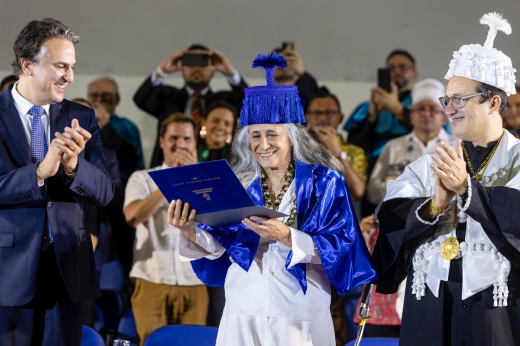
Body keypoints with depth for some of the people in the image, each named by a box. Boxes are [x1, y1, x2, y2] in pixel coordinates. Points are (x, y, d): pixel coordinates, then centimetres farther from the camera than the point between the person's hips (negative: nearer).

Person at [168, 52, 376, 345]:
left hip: (301, 316, -2)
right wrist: (190, 231, -18)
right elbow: (218, 249, 0)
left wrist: (287, 237, -25)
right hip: (244, 314, 2)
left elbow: (339, 248, -12)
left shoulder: (324, 182, -2)